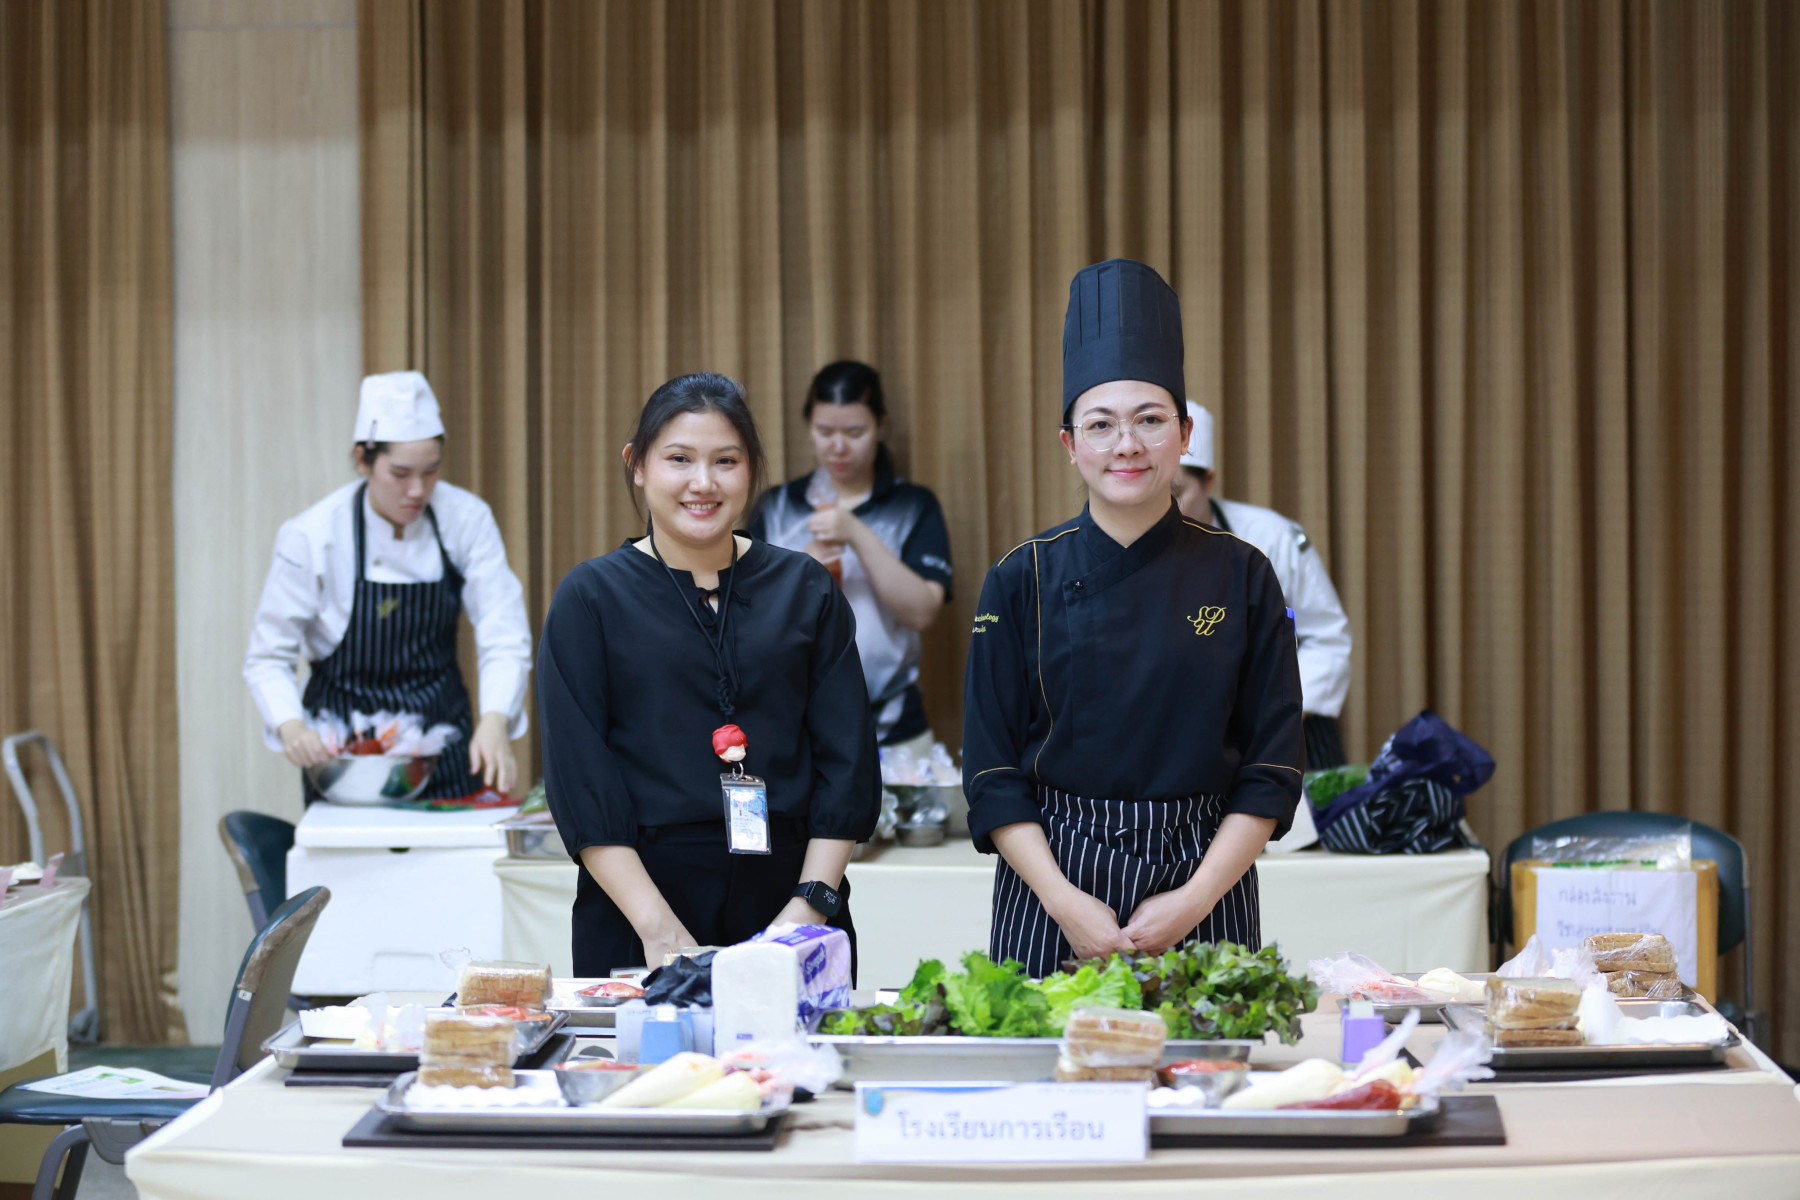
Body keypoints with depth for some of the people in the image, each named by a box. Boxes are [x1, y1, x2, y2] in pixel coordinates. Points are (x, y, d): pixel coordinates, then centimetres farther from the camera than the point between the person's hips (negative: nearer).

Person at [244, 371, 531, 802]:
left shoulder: (467, 519, -10)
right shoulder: (311, 538, -15)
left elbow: (505, 640, -14)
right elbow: (267, 658, -9)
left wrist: (494, 719, -33)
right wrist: (291, 725, -30)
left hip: (442, 730, 2)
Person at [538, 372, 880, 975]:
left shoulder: (805, 588, 8)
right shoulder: (591, 597, 2)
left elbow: (847, 760, 5)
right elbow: (578, 778, -4)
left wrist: (810, 905, -7)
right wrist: (659, 927, -13)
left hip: (789, 897, 2)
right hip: (640, 896, -2)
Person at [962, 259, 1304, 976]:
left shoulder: (1240, 578, 0)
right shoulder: (1023, 580, 0)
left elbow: (1272, 769, 0)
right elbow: (993, 772, -1)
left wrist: (1194, 899, -10)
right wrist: (1064, 901, -12)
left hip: (1204, 886, 0)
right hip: (1054, 882, 0)